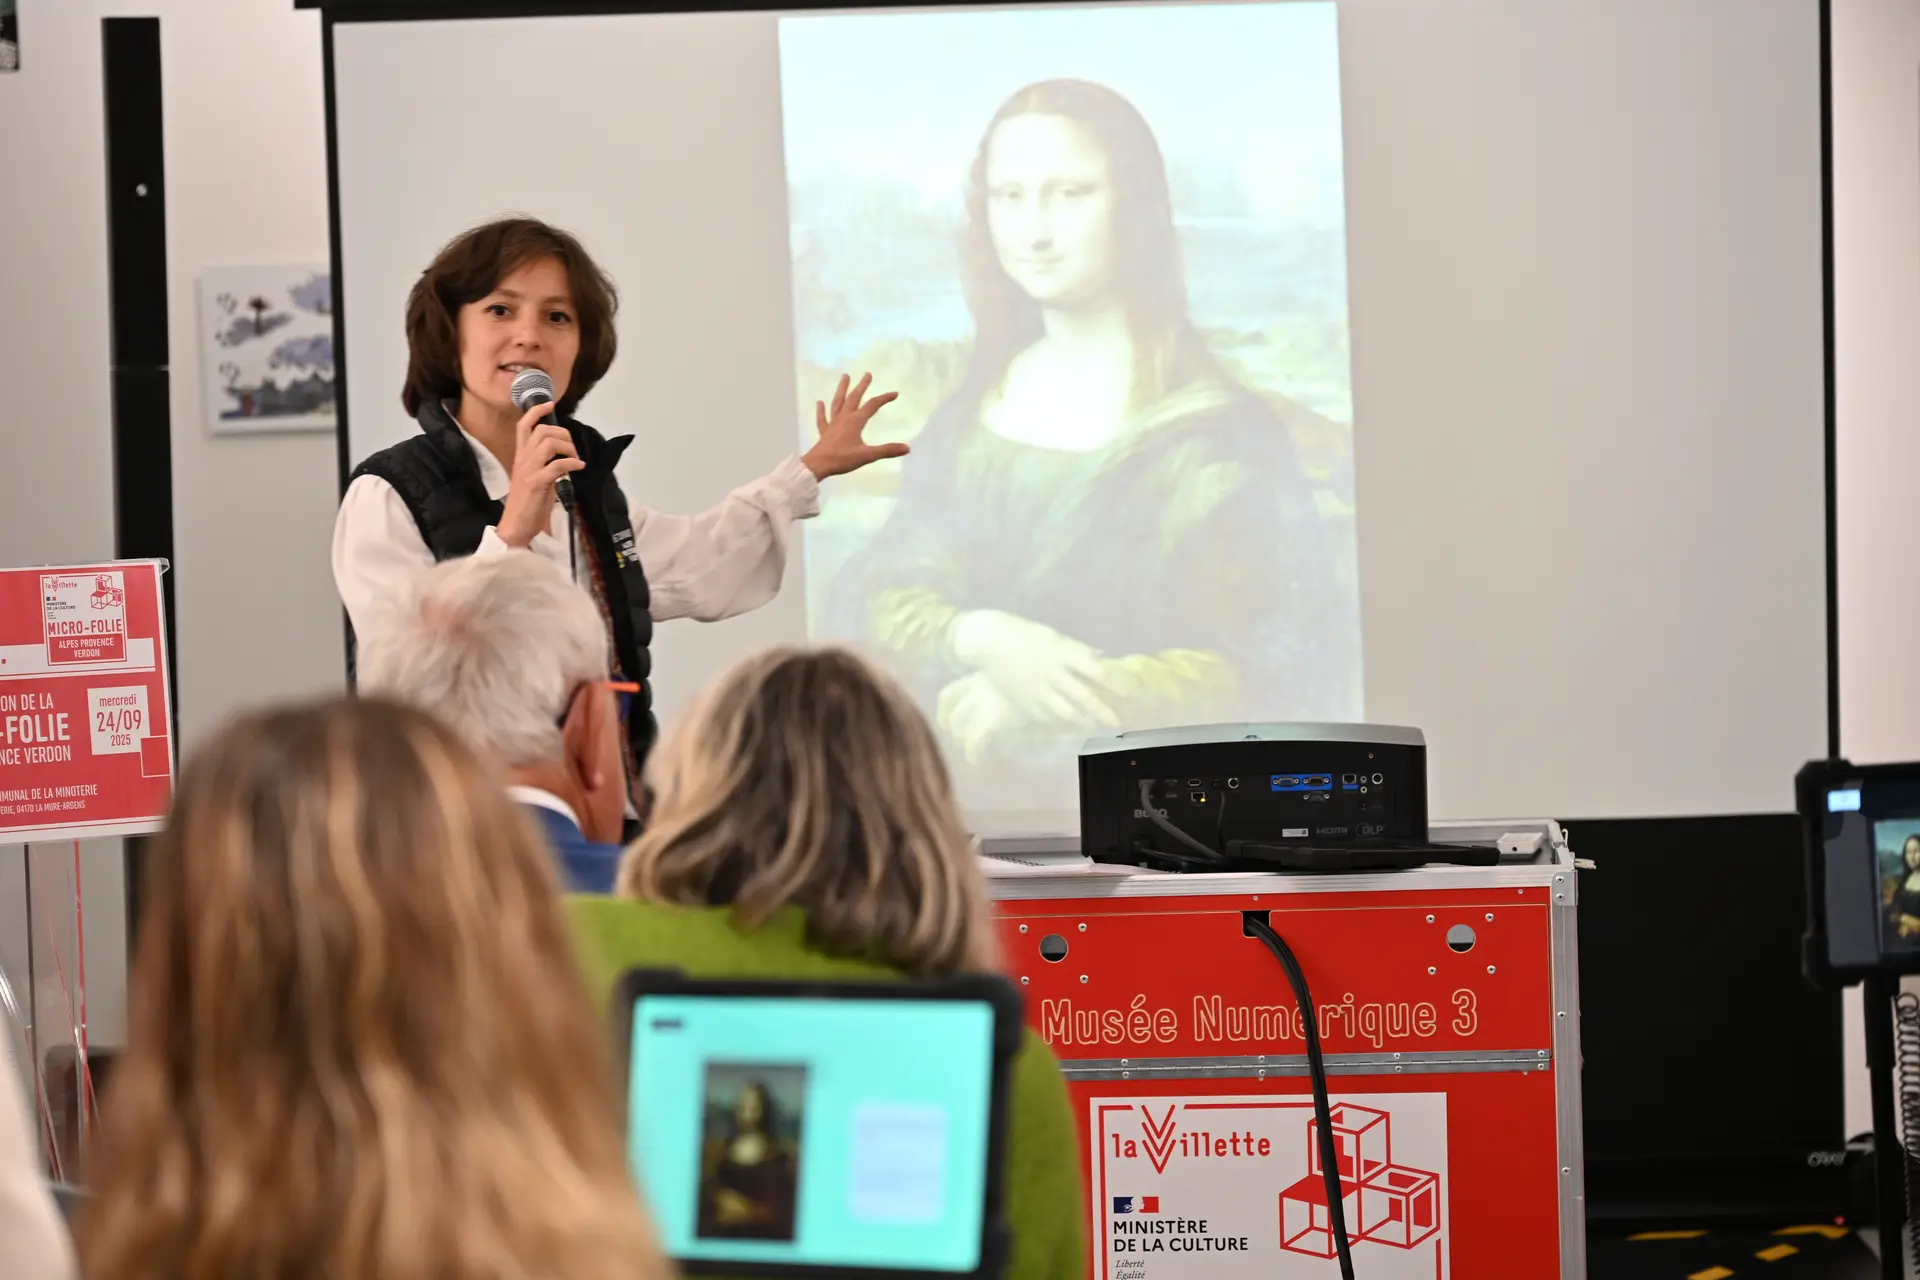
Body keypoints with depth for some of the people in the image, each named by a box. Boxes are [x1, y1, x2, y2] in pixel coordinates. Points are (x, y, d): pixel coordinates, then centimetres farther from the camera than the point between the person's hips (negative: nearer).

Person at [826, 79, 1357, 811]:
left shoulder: (1216, 429, -1)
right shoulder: (971, 414, 13)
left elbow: (1269, 670, -6)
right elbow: (882, 601, 9)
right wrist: (982, 639, -14)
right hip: (965, 790, 4)